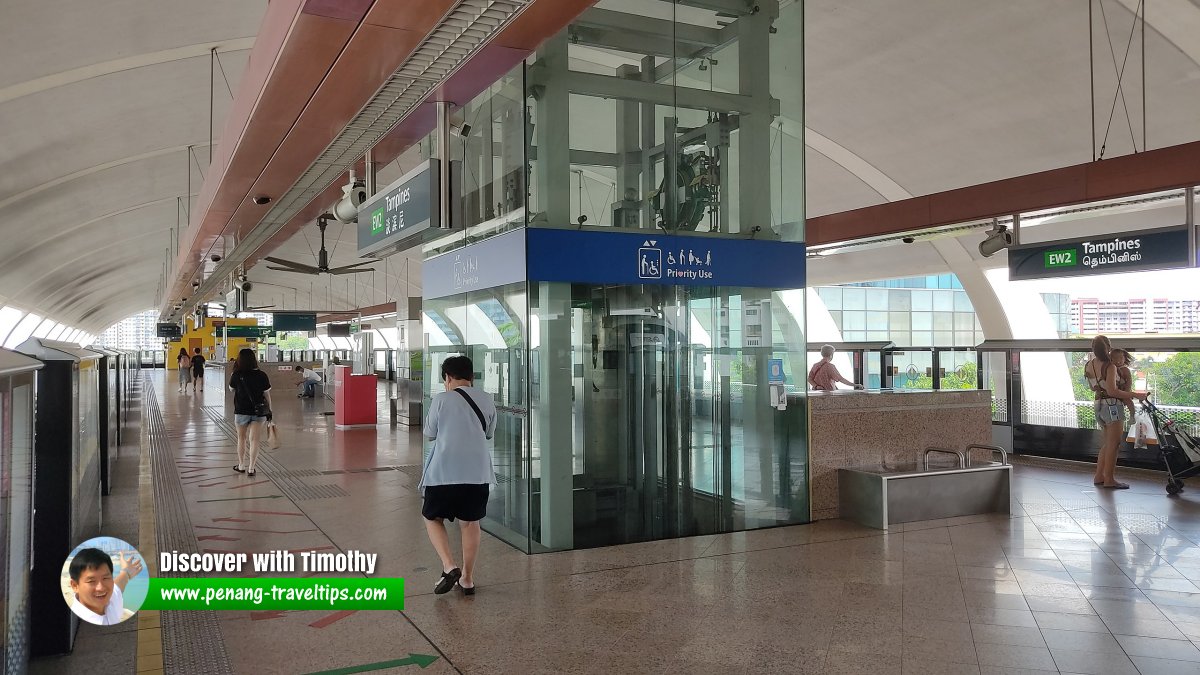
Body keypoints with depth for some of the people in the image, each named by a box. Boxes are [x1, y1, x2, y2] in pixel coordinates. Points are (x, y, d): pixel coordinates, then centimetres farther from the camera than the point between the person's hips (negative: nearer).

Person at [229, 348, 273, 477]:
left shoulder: (236, 376, -11)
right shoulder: (262, 376, -8)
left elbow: (231, 388, 9)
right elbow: (267, 395, -3)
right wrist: (269, 410, 6)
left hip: (241, 411, 0)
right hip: (259, 412, 0)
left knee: (242, 438, 17)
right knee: (254, 439, 5)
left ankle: (241, 466, 28)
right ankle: (251, 468, 6)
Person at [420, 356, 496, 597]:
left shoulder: (441, 400, -6)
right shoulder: (486, 400, 5)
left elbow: (430, 432, 4)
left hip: (444, 471, -3)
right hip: (477, 471, 3)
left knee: (433, 518, 15)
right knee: (470, 523, 16)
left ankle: (449, 567, -3)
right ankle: (467, 578, 20)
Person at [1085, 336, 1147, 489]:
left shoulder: (1088, 366, 6)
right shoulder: (1110, 366, -17)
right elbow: (1112, 391, -23)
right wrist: (1134, 395, -20)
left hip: (1098, 405, 8)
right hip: (1112, 405, -8)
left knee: (1108, 442, 17)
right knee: (1114, 443, -3)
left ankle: (1099, 476, 18)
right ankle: (1109, 479, -2)